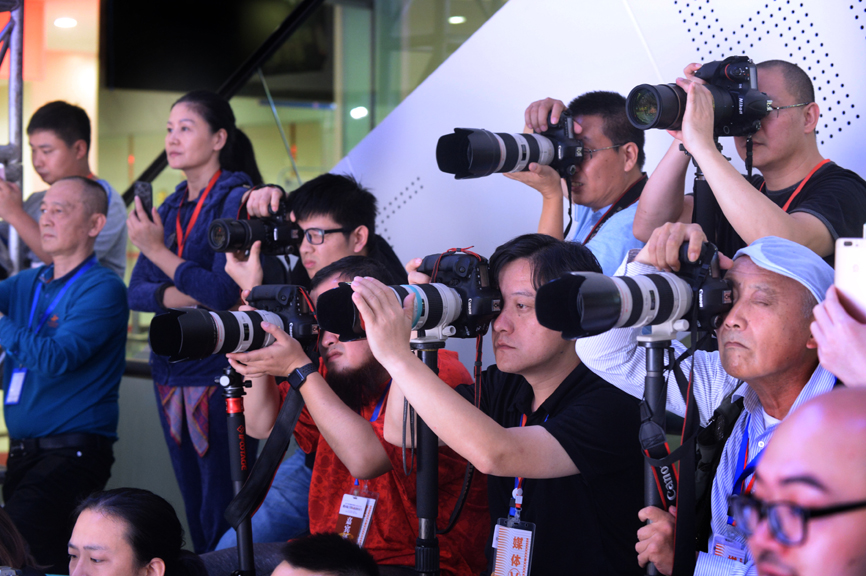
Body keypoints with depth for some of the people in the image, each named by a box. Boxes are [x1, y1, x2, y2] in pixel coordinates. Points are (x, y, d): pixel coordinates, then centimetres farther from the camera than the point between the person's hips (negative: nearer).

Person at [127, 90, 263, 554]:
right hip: (172, 372, 7)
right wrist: (183, 295, -12)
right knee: (193, 503, 12)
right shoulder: (170, 208, 14)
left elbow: (225, 292, -18)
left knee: (223, 512, -5)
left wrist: (157, 250, -15)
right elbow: (136, 292, 8)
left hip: (220, 372, -7)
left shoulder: (236, 200, -9)